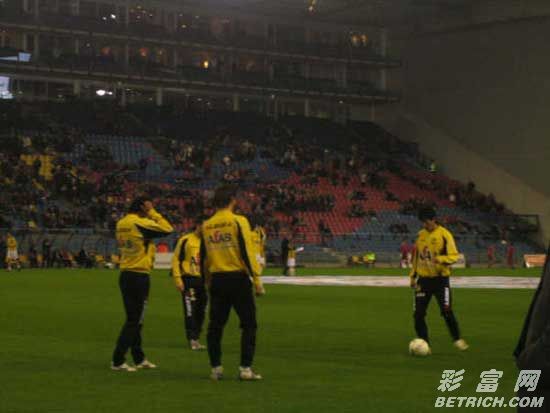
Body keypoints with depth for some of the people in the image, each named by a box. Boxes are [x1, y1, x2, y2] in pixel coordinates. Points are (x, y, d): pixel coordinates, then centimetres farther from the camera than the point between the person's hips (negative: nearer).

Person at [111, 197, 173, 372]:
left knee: (134, 318, 16)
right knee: (134, 320, -2)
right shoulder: (140, 223, -14)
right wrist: (152, 212, -1)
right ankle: (117, 361, -4)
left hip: (125, 275, 8)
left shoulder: (121, 224, 7)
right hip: (139, 277, -8)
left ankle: (139, 358, 25)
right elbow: (167, 229, -10)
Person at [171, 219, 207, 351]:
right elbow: (176, 260, -5)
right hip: (189, 279, -5)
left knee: (201, 312, 8)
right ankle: (192, 339, -7)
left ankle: (195, 339, 17)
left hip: (203, 280, 6)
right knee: (190, 311, -9)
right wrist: (177, 279, -12)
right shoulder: (185, 240, -4)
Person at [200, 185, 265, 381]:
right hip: (238, 278, -4)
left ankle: (216, 368, 12)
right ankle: (245, 368, -1)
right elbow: (247, 252, -12)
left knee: (215, 326, 10)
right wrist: (257, 280, -9)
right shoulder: (238, 221, -7)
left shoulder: (206, 226, 7)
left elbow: (203, 257, 13)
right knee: (248, 324, 3)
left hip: (217, 280, 5)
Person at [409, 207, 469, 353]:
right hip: (423, 279, 5)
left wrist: (440, 259, -31)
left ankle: (457, 340, 5)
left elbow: (454, 256, -13)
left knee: (447, 311, -12)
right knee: (418, 314, 0)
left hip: (440, 279, -5)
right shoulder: (420, 235, 8)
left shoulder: (444, 234, -9)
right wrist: (413, 276, 13)